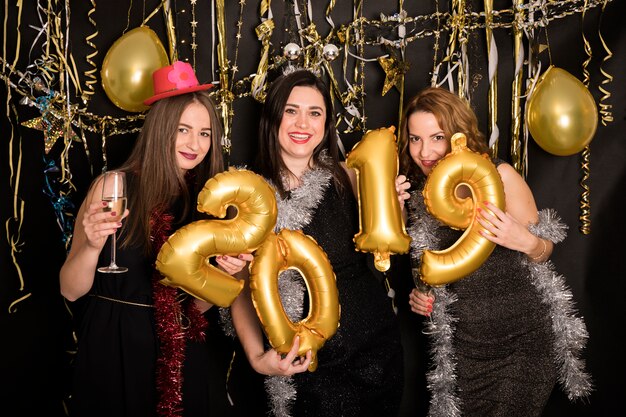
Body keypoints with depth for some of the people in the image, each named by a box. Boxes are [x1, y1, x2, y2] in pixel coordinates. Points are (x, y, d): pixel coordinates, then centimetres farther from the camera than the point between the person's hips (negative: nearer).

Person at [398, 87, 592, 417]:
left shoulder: (499, 176, -12)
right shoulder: (419, 198, 3)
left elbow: (543, 252, -5)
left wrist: (526, 241, -26)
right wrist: (421, 296, -2)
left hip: (524, 340, -4)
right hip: (463, 348, 4)